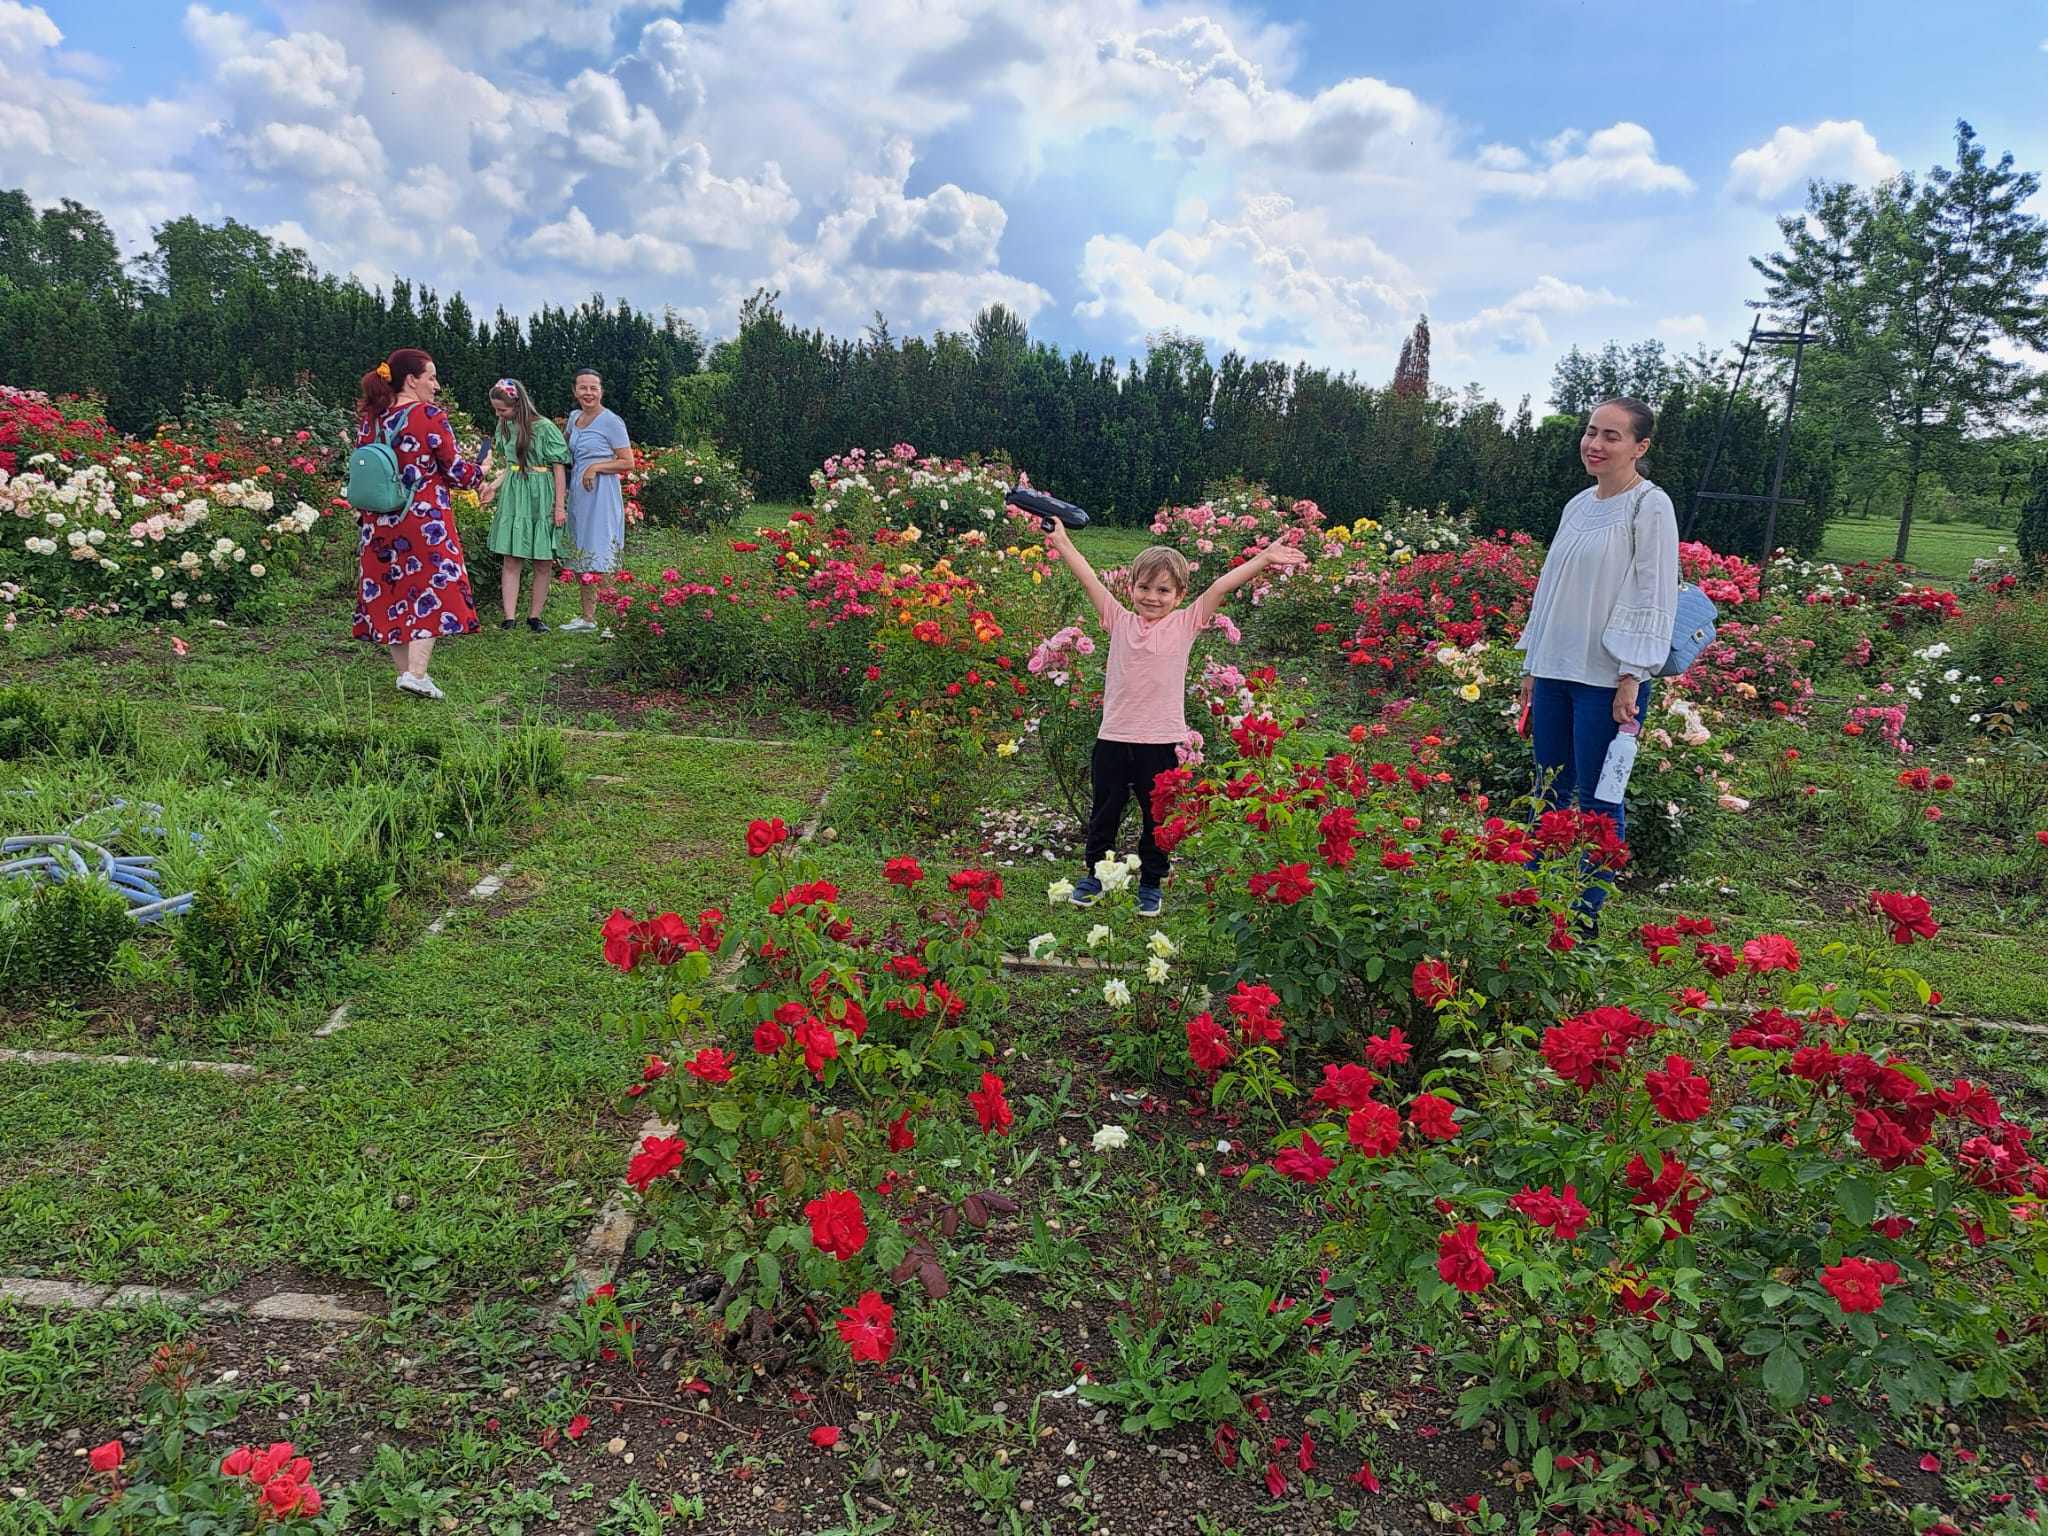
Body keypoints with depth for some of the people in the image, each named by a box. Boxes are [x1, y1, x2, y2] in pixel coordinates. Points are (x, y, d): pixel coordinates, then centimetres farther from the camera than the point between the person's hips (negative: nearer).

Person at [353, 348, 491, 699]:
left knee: (390, 592, 12)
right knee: (431, 590, 2)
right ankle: (416, 673, -9)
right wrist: (481, 469, 13)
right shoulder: (431, 417, -11)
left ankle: (405, 670, 16)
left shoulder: (369, 418, 6)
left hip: (380, 522, 6)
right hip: (424, 521, -5)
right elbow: (457, 473, -7)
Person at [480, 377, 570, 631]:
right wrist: (494, 486, 1)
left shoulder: (545, 428, -11)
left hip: (541, 499, -4)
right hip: (513, 498, 4)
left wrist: (560, 506, -11)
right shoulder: (505, 427, 7)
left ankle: (534, 616, 15)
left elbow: (559, 468, -8)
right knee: (511, 560, -1)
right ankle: (510, 618, 0)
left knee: (544, 562, 3)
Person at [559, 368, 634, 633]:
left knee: (601, 558, -8)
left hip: (601, 494, -7)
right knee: (582, 558, 10)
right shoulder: (574, 417, 12)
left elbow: (628, 463, -10)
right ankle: (588, 616, 17)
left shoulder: (611, 422, -9)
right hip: (578, 492, 7)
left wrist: (596, 467, -17)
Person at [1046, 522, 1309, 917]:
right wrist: (1061, 540, 1)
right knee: (1104, 813, 15)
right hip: (1113, 738, 2)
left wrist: (1263, 559, -13)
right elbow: (1090, 579, 2)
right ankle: (1094, 877, 33)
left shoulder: (1185, 624, 0)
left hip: (1160, 742, -1)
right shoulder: (1119, 621, 3)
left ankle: (1151, 884, 27)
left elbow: (1220, 587, -7)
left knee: (1157, 817, 10)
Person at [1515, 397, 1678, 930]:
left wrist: (1631, 678, -16)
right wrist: (1531, 666, 17)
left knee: (1597, 800, 0)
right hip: (1554, 671, 7)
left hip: (1607, 679, -7)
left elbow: (1654, 598, -11)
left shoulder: (1650, 506, -7)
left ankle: (1585, 916, 11)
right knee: (1550, 792, 12)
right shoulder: (1578, 505, 13)